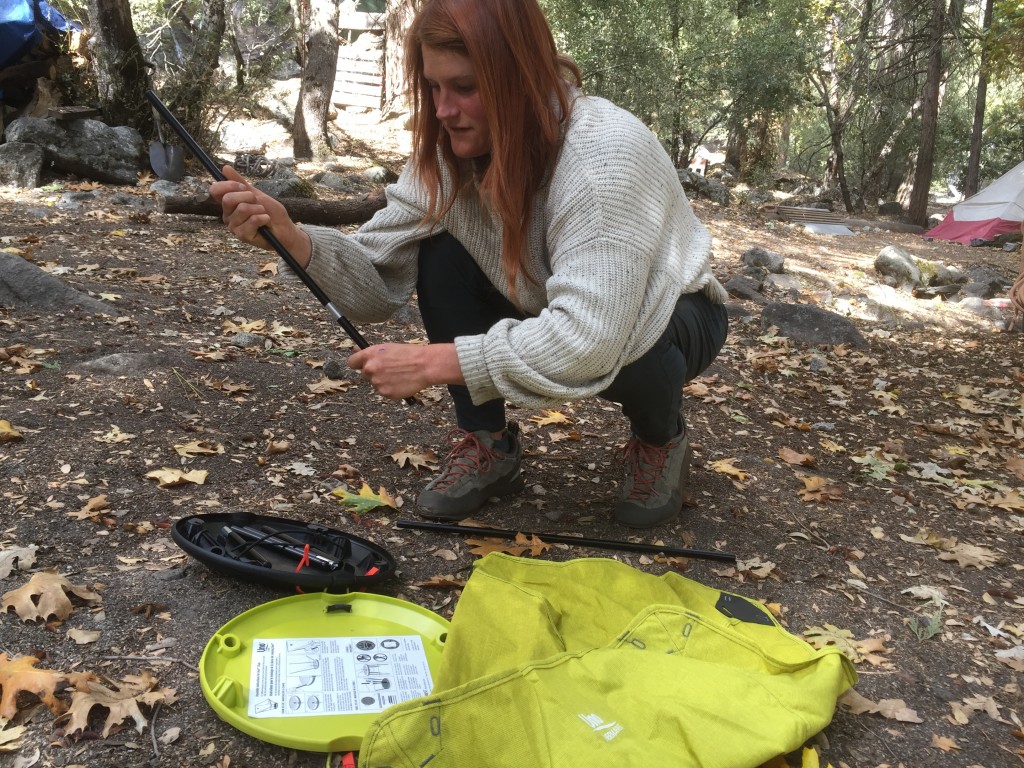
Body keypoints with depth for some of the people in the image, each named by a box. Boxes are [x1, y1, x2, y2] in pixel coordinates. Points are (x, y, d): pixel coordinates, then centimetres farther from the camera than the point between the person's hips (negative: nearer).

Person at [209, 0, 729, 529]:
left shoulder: (605, 154, -35)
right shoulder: (450, 153, -15)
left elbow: (589, 341, -45)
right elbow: (378, 278, -15)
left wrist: (433, 363, -41)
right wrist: (292, 239, -34)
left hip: (671, 318, -4)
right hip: (546, 313, 5)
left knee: (615, 348, -38)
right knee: (440, 259, -19)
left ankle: (661, 437, -2)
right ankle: (488, 447, -3)